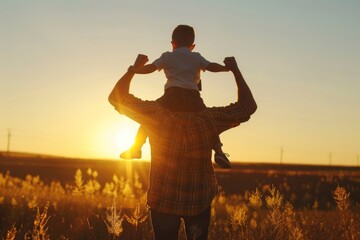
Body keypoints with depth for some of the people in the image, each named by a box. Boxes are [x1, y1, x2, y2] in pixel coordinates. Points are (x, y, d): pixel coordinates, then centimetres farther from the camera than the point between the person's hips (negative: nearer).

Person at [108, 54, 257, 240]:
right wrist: (235, 70, 0)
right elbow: (249, 106, -6)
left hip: (162, 200, 0)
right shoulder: (208, 120, -17)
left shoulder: (156, 115, -18)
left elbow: (116, 97, -8)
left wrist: (135, 67, 0)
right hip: (200, 200, 1)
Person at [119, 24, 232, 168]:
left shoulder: (168, 56, 15)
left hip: (172, 95, -1)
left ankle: (136, 148, 6)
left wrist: (133, 69, 26)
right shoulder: (196, 57, 19)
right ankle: (218, 150, -2)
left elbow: (149, 68, 11)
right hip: (193, 98, 1)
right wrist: (227, 68, 27)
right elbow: (211, 67, 11)